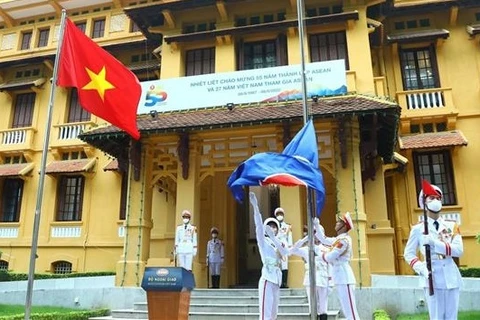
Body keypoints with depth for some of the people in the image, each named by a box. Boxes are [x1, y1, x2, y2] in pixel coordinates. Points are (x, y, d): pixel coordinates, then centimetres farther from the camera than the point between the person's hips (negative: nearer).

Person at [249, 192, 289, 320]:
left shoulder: (278, 243, 18)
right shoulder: (263, 241, 3)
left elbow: (285, 252, -4)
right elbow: (258, 225, -14)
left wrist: (273, 236, -15)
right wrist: (255, 206, -26)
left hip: (276, 280, 7)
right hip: (267, 279, -7)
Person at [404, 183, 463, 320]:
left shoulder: (452, 226, 6)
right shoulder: (418, 229, 0)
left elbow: (459, 250, -7)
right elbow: (408, 254, 3)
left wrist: (435, 243, -20)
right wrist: (422, 269, -14)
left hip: (451, 277, 3)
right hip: (433, 278, -3)